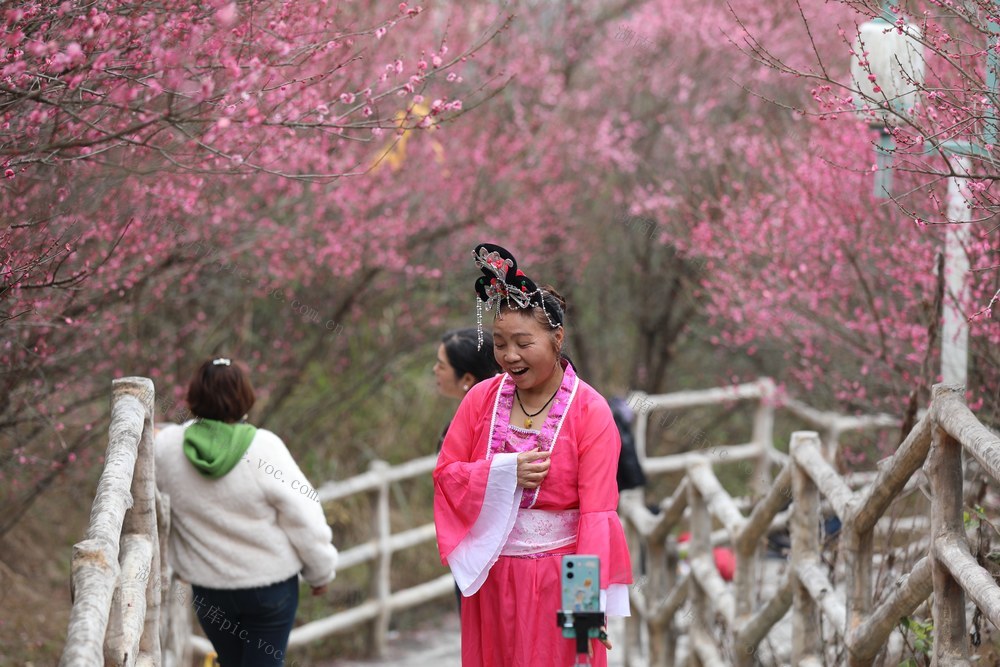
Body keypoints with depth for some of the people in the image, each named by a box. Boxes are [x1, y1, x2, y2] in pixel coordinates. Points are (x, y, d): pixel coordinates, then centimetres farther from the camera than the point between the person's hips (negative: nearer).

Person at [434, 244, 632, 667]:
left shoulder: (590, 411, -10)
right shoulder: (481, 399, 2)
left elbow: (598, 511, -15)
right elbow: (445, 474, 3)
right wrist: (503, 473, -15)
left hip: (558, 578, -4)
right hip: (491, 574, 4)